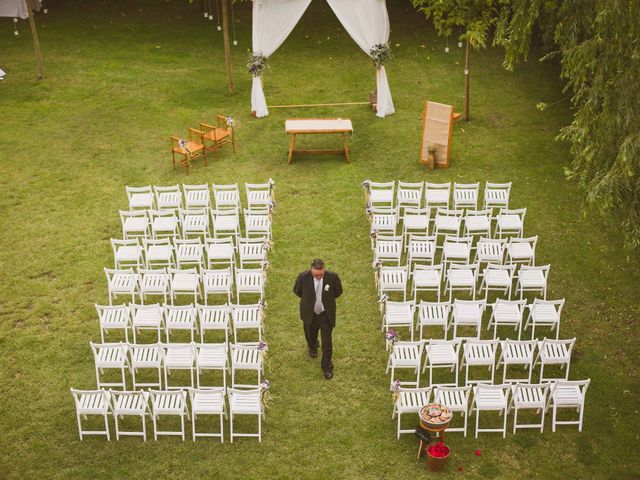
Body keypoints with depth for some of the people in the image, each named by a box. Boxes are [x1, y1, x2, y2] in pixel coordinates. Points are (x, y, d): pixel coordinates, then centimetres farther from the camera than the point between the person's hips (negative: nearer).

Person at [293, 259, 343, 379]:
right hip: (310, 314, 1)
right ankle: (312, 347, 61)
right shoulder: (303, 277, -23)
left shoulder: (332, 277, -24)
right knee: (310, 336, 25)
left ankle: (326, 366, 26)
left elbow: (338, 292, -2)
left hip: (326, 314, -1)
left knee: (327, 341, 4)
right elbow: (297, 291, -1)